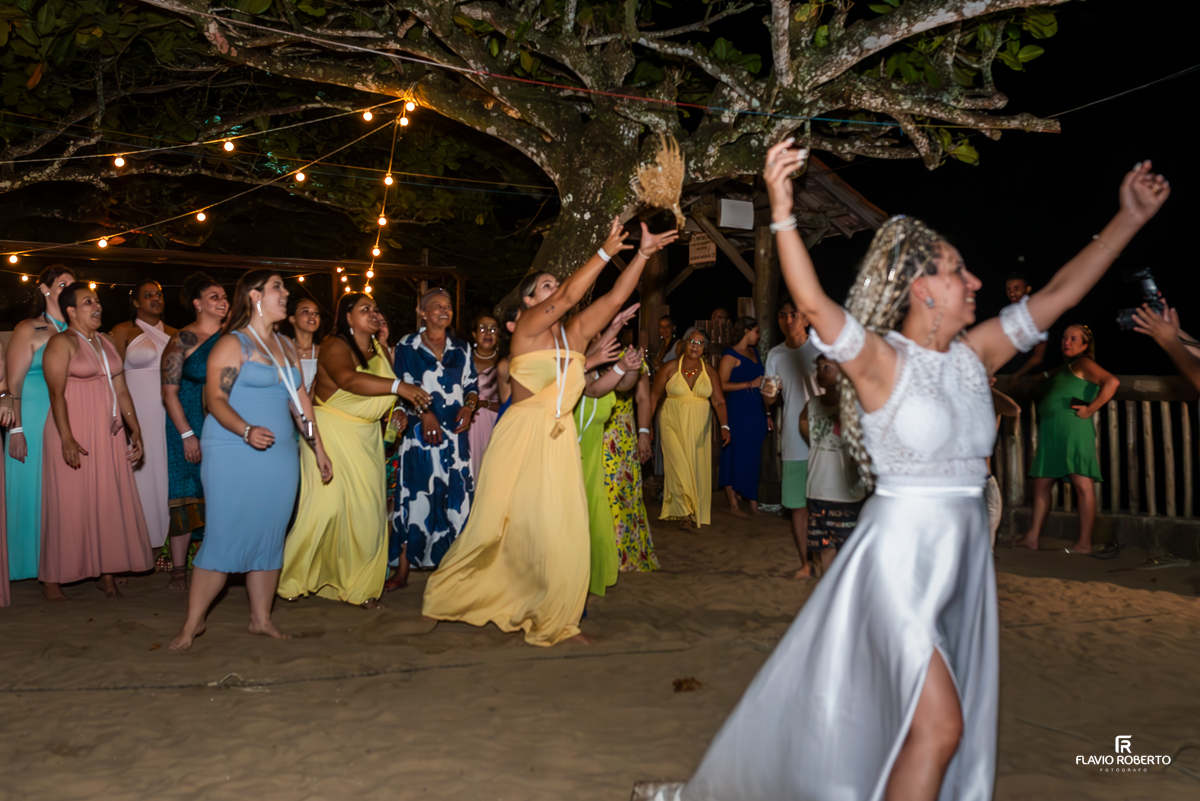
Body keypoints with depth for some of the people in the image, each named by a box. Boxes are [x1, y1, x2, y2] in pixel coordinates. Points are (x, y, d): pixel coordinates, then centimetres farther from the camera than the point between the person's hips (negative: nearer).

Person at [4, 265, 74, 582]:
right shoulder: (29, 330, -2)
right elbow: (13, 383, -6)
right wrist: (16, 429, -12)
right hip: (35, 423, -4)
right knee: (35, 491, 1)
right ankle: (37, 565, 10)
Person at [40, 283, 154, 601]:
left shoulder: (107, 343, 15)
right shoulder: (62, 343, -5)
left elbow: (122, 391, 15)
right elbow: (56, 394, -13)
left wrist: (136, 431, 10)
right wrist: (67, 439, -21)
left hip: (110, 436, 6)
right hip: (75, 437, -6)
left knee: (111, 502, 5)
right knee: (69, 505, -2)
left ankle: (107, 573, 13)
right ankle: (52, 579, 9)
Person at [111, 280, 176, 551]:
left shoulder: (173, 334, 14)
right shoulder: (124, 331, 1)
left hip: (171, 411, 4)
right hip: (138, 410, -4)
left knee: (168, 471, 5)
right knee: (142, 470, -2)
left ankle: (168, 536, 13)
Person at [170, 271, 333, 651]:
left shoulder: (287, 346, 16)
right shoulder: (232, 344, -4)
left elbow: (300, 400, 20)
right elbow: (215, 399, -12)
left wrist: (319, 448, 16)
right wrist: (247, 430, -28)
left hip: (280, 455, 6)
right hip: (234, 455, -6)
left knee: (271, 537, 8)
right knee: (224, 537, -6)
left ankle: (261, 618, 18)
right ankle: (193, 622, 6)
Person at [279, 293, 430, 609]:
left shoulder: (380, 350, 10)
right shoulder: (335, 346, -13)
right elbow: (349, 380, -33)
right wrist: (398, 386, -40)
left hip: (366, 436, 7)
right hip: (331, 432, -7)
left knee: (368, 508, 3)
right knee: (327, 503, -12)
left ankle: (360, 585, 14)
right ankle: (290, 578, 7)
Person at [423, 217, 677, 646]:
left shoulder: (575, 332, 9)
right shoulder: (526, 327, -6)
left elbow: (615, 296, 3)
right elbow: (568, 296, -20)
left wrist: (643, 253, -5)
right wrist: (605, 252, -22)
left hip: (559, 439, 5)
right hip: (520, 437, -5)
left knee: (560, 530, 2)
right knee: (500, 525, 5)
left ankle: (552, 618, 16)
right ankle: (454, 592, 27)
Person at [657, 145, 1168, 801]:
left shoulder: (973, 355, 7)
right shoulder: (880, 359, -13)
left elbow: (1058, 293, 11)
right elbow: (813, 303, -29)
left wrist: (1132, 216, 11)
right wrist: (782, 211, -41)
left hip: (962, 557, 8)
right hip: (899, 555, -7)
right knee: (938, 724, -13)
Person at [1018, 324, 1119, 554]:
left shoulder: (1083, 364, 1)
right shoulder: (1061, 370, 24)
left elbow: (1112, 381, -14)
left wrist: (1090, 409, -13)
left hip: (1074, 429, -9)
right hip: (1050, 432, 9)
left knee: (1083, 484, -8)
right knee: (1041, 484, 6)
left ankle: (1084, 543, -7)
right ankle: (1032, 538, 7)